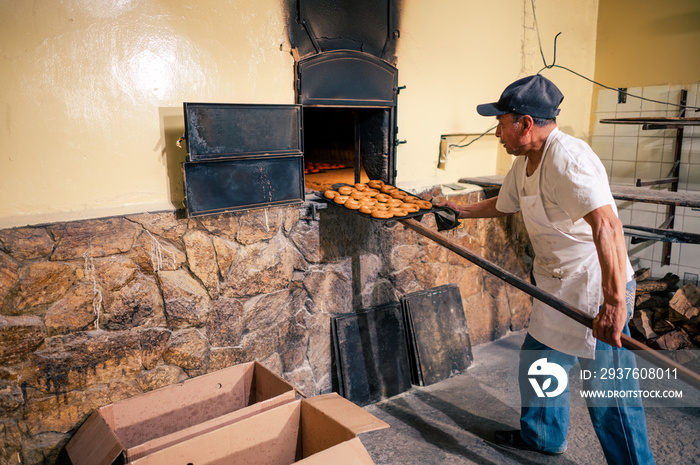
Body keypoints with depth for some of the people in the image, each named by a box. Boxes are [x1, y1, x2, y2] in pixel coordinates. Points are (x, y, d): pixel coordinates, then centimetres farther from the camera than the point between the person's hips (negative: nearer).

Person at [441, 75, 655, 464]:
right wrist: (462, 210, 35)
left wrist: (615, 302, -39)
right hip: (558, 288, 10)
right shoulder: (524, 164, 7)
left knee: (609, 389, -1)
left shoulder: (567, 158, -25)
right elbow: (502, 204, 27)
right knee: (539, 364, 22)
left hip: (596, 290, -10)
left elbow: (607, 226, -35)